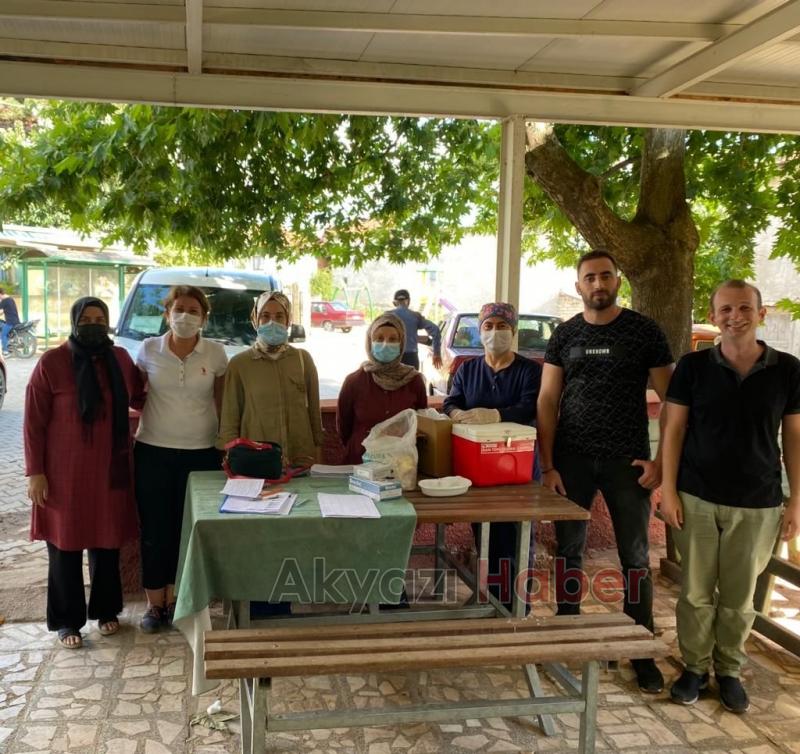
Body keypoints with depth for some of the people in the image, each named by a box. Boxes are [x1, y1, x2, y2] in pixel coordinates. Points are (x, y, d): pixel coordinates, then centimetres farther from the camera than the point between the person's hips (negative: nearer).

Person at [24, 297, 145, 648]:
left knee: (107, 543, 14)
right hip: (65, 473, -3)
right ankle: (67, 621, 24)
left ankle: (105, 611, 32)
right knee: (65, 546, 8)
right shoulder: (51, 362, -9)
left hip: (110, 470, 4)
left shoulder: (120, 359, 3)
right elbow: (33, 422, -7)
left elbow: (138, 398, 19)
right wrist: (35, 472, -10)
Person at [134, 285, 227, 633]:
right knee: (155, 530, 6)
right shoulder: (149, 350, -1)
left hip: (201, 453, 0)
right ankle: (155, 604, 20)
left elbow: (221, 401, 6)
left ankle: (174, 599, 24)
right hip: (153, 451, 0)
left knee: (188, 530, 9)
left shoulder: (215, 353, -2)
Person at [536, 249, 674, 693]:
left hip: (627, 461, -2)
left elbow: (671, 399, 0)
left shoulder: (644, 332, -1)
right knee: (569, 551, 10)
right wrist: (547, 466, -4)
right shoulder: (565, 335, 5)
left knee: (636, 558, 6)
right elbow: (547, 401, 3)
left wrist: (661, 461, -9)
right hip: (572, 458, 2)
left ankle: (642, 652, 18)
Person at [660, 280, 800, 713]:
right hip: (697, 498, 0)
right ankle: (695, 667, 24)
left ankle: (729, 671, 28)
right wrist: (668, 490, -5)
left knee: (739, 595, 11)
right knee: (696, 591, 8)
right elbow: (674, 430, 0)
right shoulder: (693, 367, -2)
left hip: (758, 504, 1)